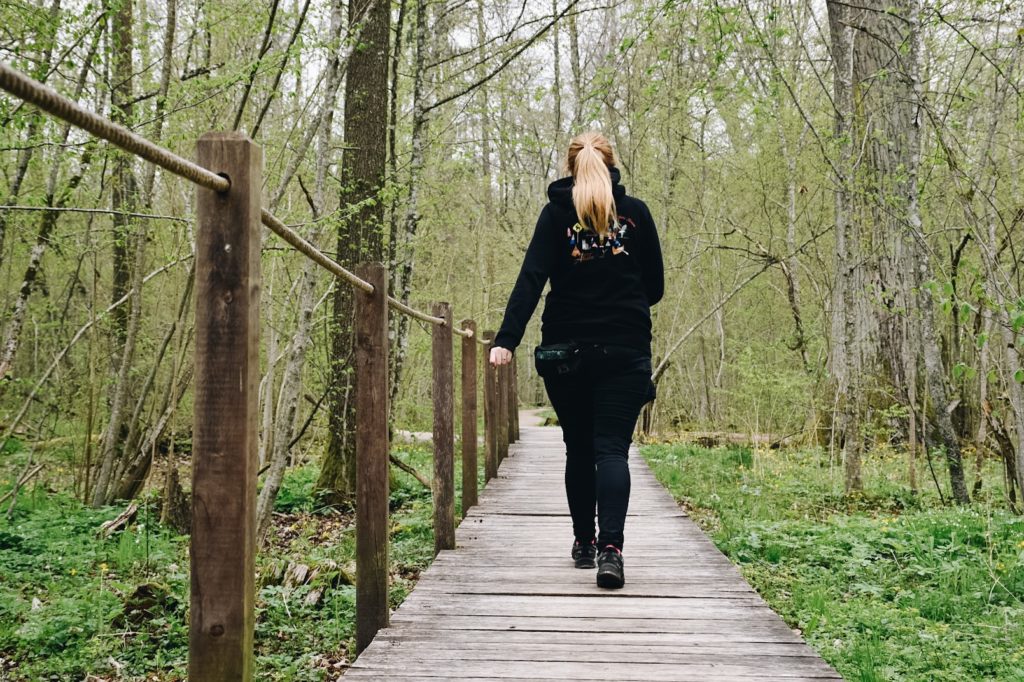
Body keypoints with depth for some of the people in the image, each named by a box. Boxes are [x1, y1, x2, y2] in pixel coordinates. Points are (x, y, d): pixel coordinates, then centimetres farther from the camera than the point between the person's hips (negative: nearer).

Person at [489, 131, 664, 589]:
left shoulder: (556, 213, 1)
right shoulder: (635, 212, 4)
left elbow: (531, 279, -10)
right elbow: (655, 287, 8)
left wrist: (507, 339, -16)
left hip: (568, 349, 0)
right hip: (625, 349, 0)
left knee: (578, 447, 14)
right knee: (612, 448, -3)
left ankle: (585, 542, 22)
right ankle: (610, 547, -19)